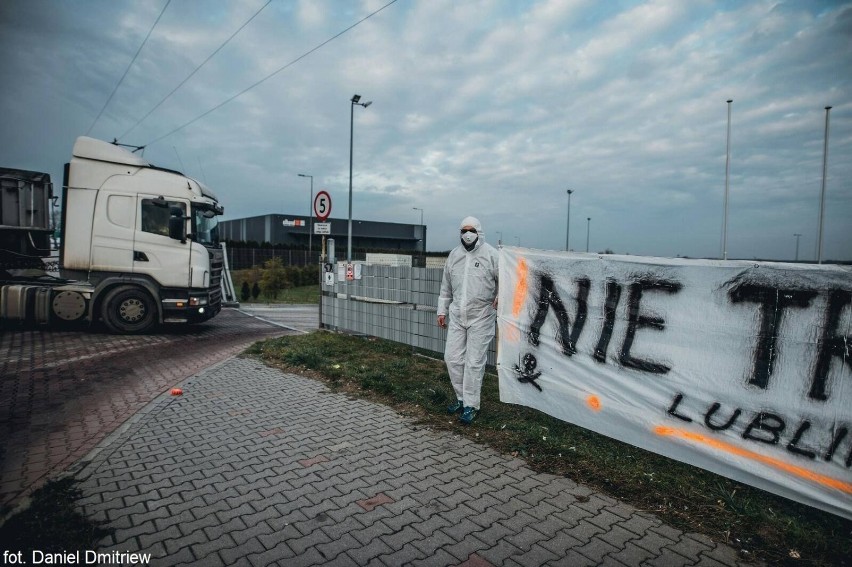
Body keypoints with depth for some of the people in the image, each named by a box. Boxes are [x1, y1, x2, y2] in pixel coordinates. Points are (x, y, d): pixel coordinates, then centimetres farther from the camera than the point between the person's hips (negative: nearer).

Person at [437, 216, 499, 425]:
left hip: (481, 317, -5)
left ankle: (471, 405, 13)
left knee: (474, 362, 0)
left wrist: (500, 296, -24)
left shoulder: (491, 254, -6)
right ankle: (462, 398, 27)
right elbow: (446, 287, 15)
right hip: (457, 315, 5)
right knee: (452, 358, 8)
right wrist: (442, 311, 13)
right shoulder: (454, 255, 9)